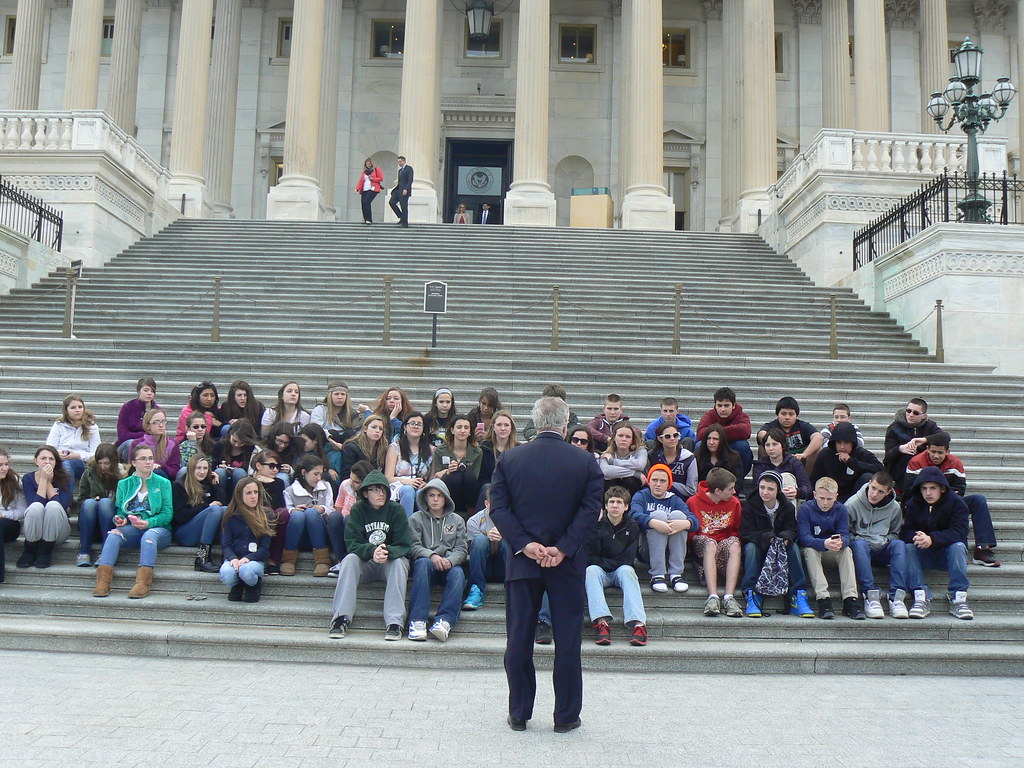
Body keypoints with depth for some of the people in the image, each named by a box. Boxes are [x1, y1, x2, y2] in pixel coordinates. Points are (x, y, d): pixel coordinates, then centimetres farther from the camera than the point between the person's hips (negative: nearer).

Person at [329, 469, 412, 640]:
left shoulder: (396, 509, -5)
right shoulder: (358, 509, -3)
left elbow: (404, 545, -11)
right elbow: (352, 543, -13)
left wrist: (388, 553, -34)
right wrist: (372, 551, -33)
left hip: (390, 562, -1)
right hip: (365, 563, 1)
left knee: (399, 562, -32)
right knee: (349, 559, -28)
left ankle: (395, 622, -37)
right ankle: (341, 618, -32)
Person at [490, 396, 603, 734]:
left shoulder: (510, 459, 1)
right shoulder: (586, 462, -3)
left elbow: (498, 508, -5)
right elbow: (591, 509, -10)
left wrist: (525, 545, -11)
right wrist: (563, 548, -12)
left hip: (522, 559, 1)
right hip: (568, 564, -1)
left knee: (519, 640, 10)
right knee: (567, 640, 8)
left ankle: (519, 713, 17)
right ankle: (566, 716, 15)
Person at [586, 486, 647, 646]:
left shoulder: (632, 526, 4)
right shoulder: (598, 524, 2)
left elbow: (628, 559, -2)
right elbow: (591, 554, -11)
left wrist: (602, 562, -8)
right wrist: (596, 525, -18)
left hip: (621, 571, 0)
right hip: (600, 572, 0)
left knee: (626, 570, -33)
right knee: (591, 570, -32)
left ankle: (638, 622, -49)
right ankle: (601, 621, -50)